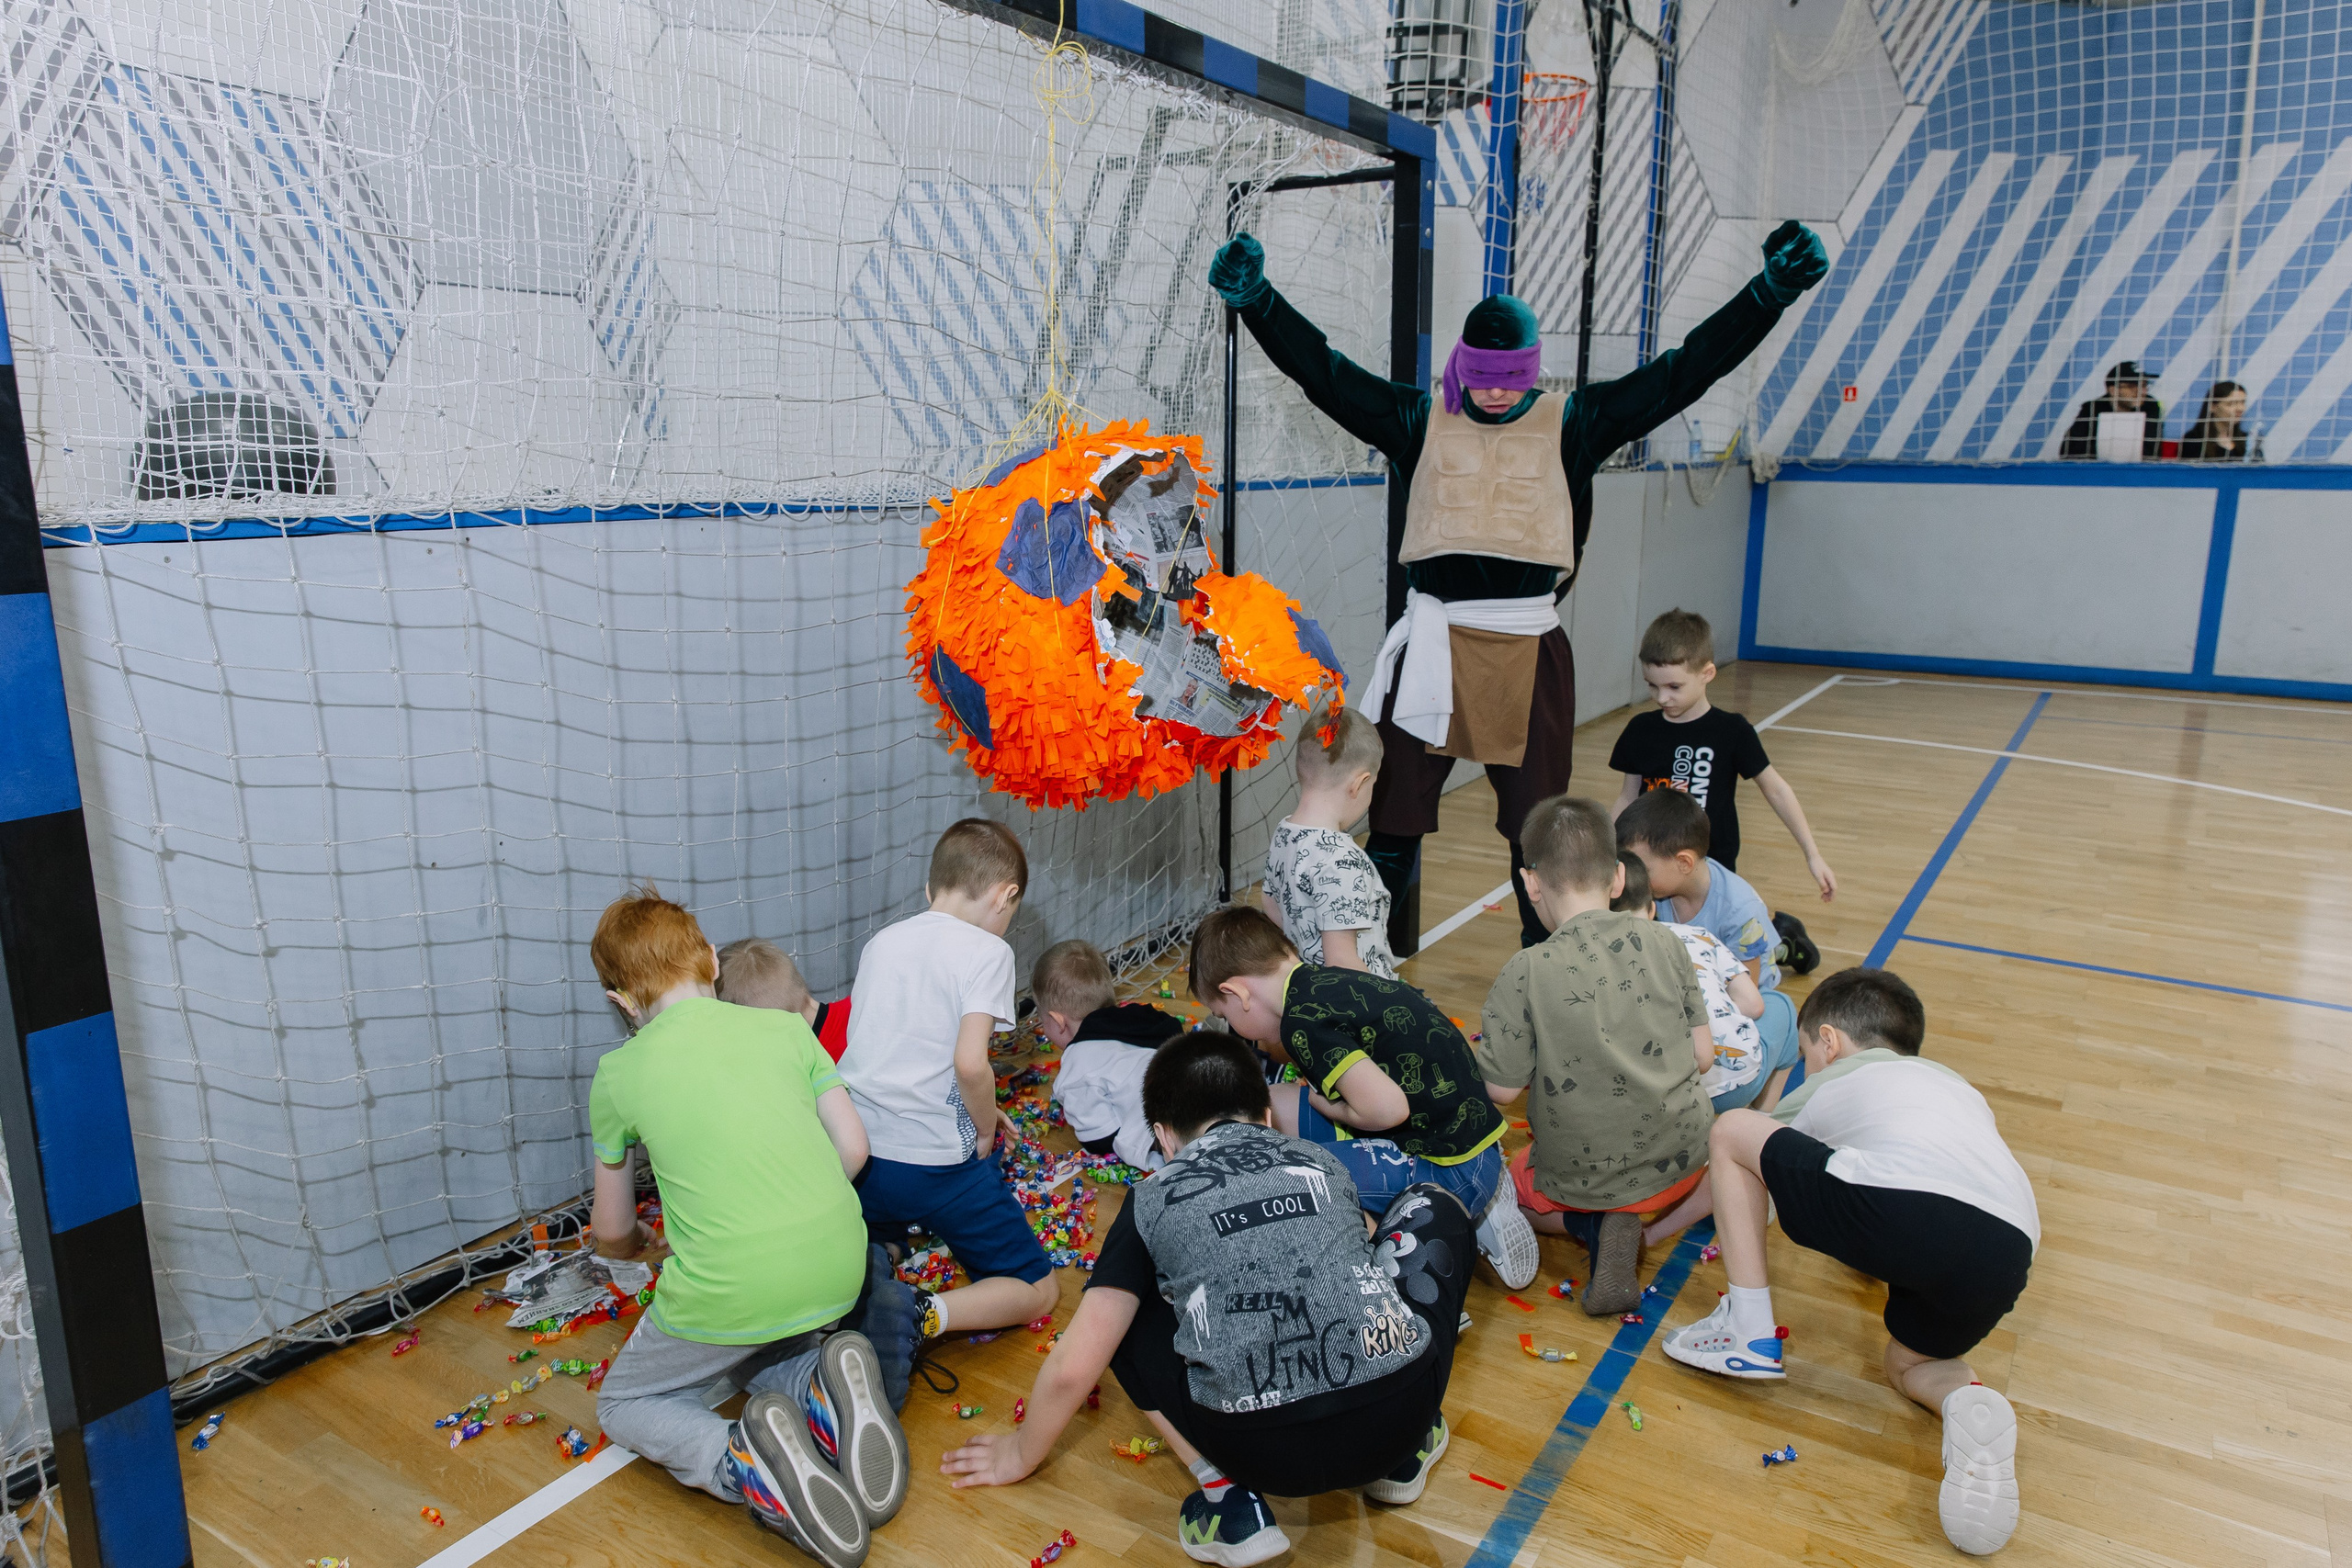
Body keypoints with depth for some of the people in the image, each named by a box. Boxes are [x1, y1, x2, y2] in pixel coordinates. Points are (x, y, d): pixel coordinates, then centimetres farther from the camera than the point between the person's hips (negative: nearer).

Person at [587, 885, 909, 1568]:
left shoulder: (619, 1072, 3)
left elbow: (611, 1234, 16)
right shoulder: (787, 1027, 8)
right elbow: (853, 1148, 10)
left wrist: (650, 1247, 39)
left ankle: (747, 1463, -7)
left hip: (729, 1287, -4)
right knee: (756, 1351, 34)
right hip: (838, 1270, 4)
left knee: (624, 1403, 23)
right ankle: (829, 1389, 1)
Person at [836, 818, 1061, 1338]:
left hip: (853, 1152, 6)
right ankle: (926, 1315, -17)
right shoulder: (988, 950, -9)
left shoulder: (882, 941, 11)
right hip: (934, 1162, -6)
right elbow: (970, 1064, -21)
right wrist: (987, 1130, -1)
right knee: (1039, 1290, 10)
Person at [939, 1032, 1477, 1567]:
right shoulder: (1324, 1162, 19)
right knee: (1433, 1207, 26)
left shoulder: (1154, 1200, 11)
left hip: (1265, 1456, -2)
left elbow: (1073, 1368, 10)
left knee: (1127, 1314, 24)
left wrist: (1021, 1453, 30)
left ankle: (1229, 1495, 6)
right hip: (1401, 1416, 2)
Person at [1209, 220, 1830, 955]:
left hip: (1530, 651, 0)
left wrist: (1771, 291, -9)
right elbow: (1325, 371, -3)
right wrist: (1254, 298, -13)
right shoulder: (1420, 420, 4)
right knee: (1394, 817, 7)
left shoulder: (1571, 424, 4)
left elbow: (1682, 371, 0)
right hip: (1434, 646, 0)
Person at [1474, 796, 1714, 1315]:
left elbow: (1502, 1088, -13)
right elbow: (1702, 1056, -2)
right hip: (1680, 1158, 5)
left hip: (1584, 1174, -5)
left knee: (1508, 1185, 28)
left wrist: (1481, 1047, 8)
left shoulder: (1526, 972, -20)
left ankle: (1597, 1226, 2)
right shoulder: (1662, 942, -8)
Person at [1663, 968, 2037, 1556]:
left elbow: (1733, 1155, 39)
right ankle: (1967, 1404, -3)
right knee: (1910, 1364, 33)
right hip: (2008, 1252, 6)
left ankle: (1750, 1332, 17)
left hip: (1896, 1203, -6)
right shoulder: (1953, 1084, 41)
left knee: (1730, 1129, 17)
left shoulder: (1828, 1084, 28)